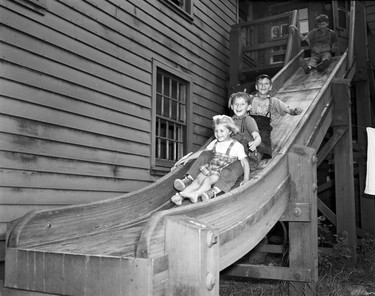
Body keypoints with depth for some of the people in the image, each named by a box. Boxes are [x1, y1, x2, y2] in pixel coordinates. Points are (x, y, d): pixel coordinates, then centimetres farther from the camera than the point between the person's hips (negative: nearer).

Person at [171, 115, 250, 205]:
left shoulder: (237, 145, -1)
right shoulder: (215, 143, 17)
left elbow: (244, 162, -4)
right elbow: (203, 152, 27)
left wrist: (246, 179, -14)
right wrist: (187, 158, 24)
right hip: (210, 169, 5)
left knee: (208, 180, -31)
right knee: (197, 180, -20)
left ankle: (195, 194, -52)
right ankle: (180, 196, -36)